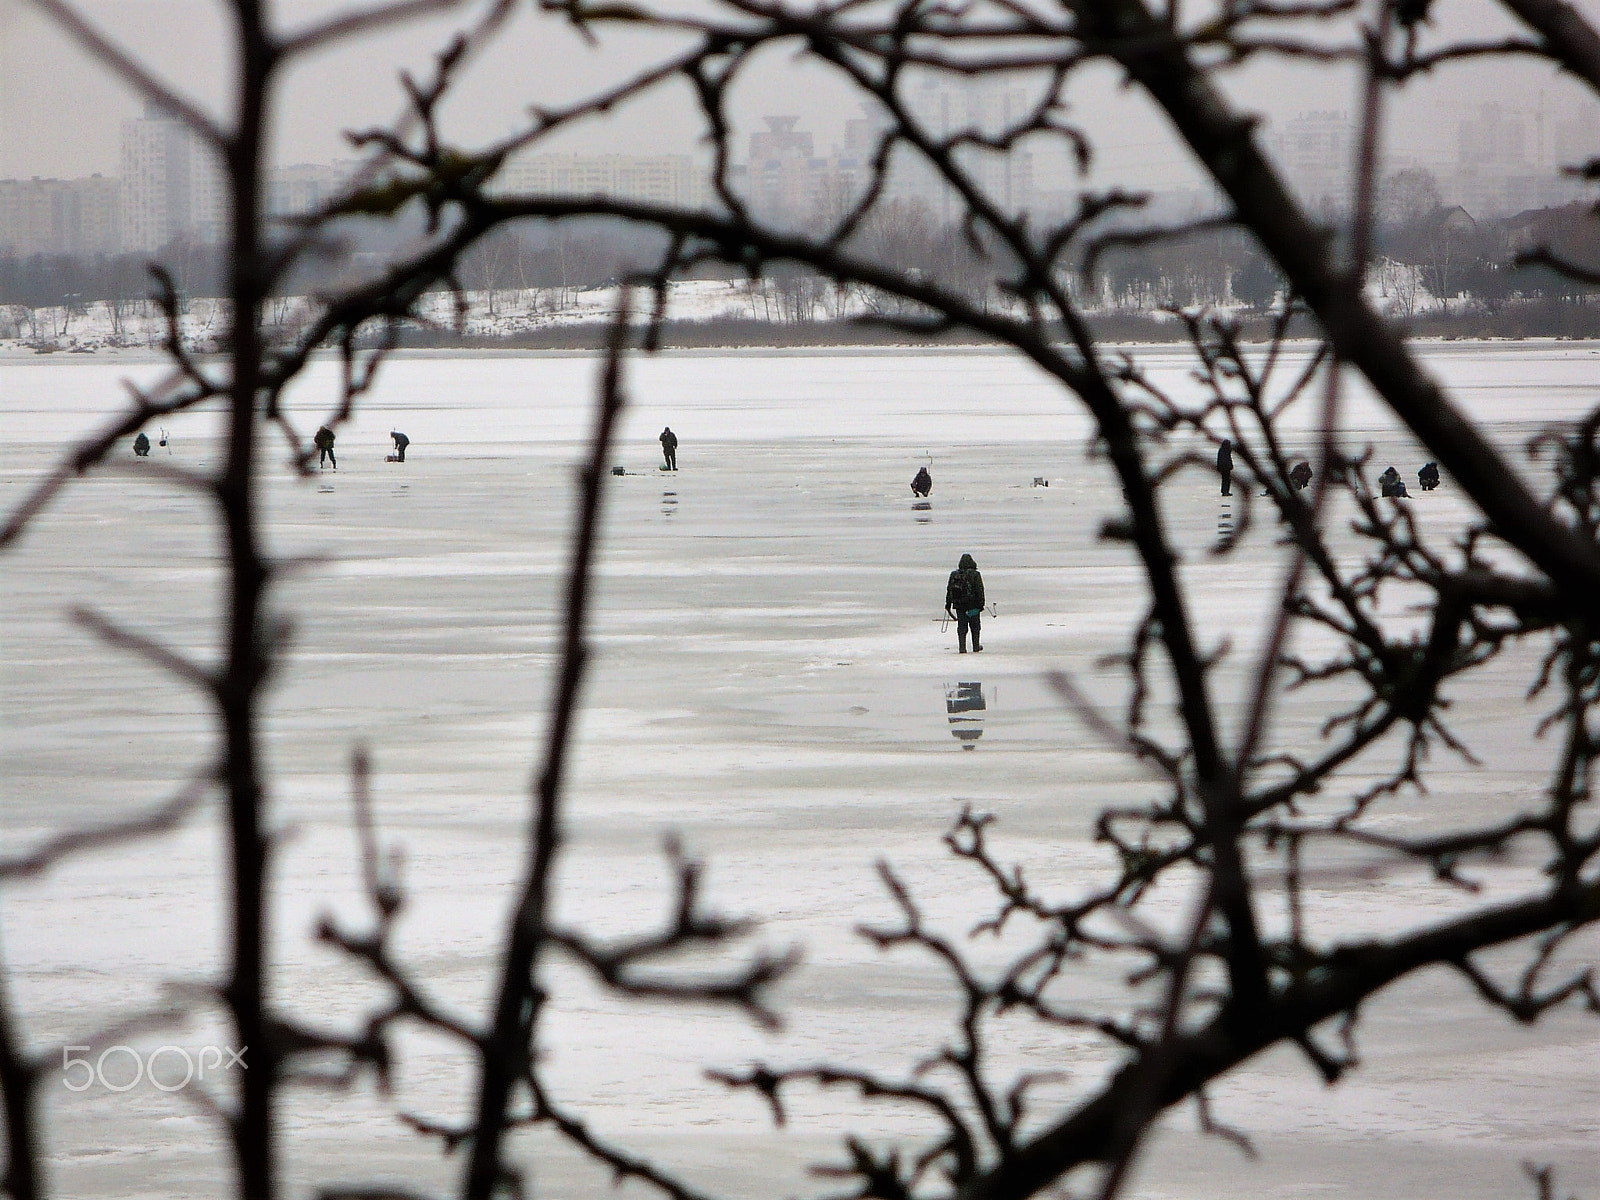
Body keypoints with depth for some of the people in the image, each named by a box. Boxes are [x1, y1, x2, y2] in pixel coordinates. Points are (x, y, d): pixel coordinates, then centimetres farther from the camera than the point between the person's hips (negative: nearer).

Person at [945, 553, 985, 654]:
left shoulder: (954, 575, 4)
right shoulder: (975, 575, -7)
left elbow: (949, 590, 9)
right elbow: (980, 590, -9)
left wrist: (948, 604, 15)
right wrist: (981, 604, -5)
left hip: (959, 605, 3)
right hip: (973, 605, -3)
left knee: (961, 628, 6)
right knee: (975, 627, 11)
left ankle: (962, 648, 0)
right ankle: (976, 647, 16)